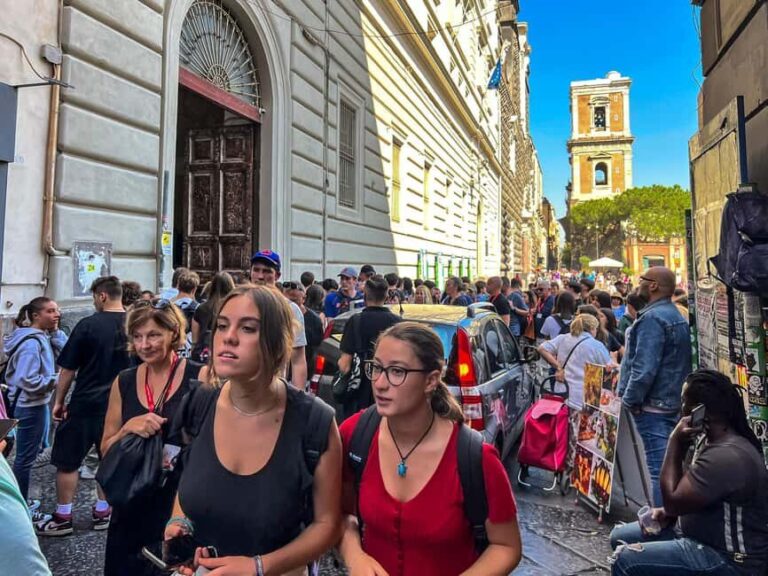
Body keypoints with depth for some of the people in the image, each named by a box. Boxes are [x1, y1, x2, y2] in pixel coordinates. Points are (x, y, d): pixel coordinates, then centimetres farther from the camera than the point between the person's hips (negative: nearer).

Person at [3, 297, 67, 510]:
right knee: (26, 458, 3)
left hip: (36, 404, 10)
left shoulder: (42, 337, 6)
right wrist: (57, 380, -19)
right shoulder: (31, 343, -23)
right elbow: (28, 380, -29)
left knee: (26, 455, 20)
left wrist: (55, 332, -5)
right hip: (31, 406, -10)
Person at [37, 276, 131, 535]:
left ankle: (62, 518, 19)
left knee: (67, 461, 11)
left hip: (85, 404, -4)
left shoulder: (88, 325, -12)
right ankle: (102, 512, 25)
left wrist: (59, 401, 6)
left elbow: (68, 368, -6)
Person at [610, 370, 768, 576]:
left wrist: (676, 442, -22)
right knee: (620, 537, 10)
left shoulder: (727, 456, -29)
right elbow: (688, 493, 17)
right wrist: (668, 512, -1)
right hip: (703, 535, 10)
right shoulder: (713, 439, 4)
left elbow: (673, 501, -24)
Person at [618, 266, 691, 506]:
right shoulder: (677, 316, 15)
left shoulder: (653, 318, -17)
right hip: (673, 403, 10)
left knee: (659, 469, -7)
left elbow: (644, 368, -24)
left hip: (653, 405, -10)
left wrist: (630, 398, -13)